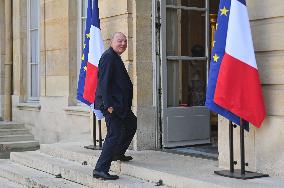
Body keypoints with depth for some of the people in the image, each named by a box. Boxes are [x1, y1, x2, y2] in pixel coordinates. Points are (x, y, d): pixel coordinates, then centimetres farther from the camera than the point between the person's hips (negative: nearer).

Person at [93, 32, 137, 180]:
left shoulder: (116, 58, 18)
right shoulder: (108, 57, -14)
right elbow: (104, 82, -22)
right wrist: (108, 105, -25)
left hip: (120, 105, 11)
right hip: (111, 104, -11)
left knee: (132, 124, 24)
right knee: (114, 134, -11)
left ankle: (118, 153, 38)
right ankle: (100, 169, -9)